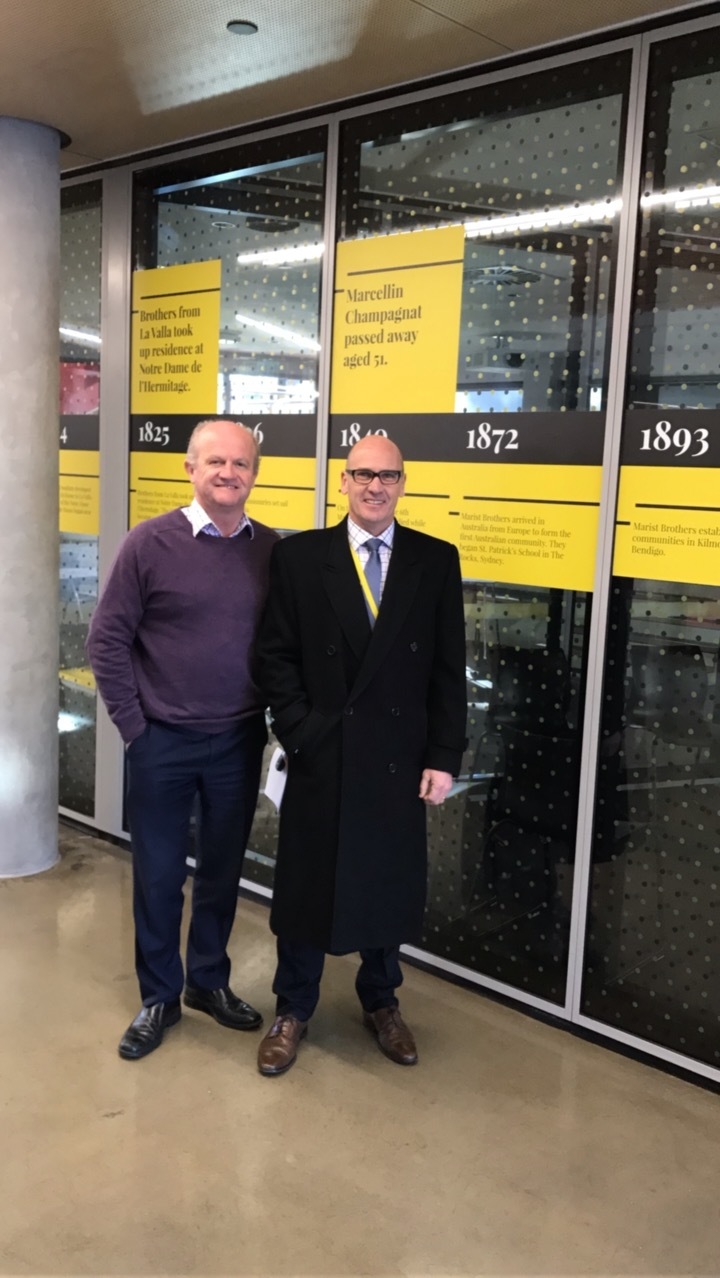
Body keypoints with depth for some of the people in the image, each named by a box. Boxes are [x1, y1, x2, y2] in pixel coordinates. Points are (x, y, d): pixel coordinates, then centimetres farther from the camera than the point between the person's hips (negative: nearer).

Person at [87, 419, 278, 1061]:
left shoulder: (272, 550, -1)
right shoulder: (150, 543, -8)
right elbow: (107, 639, -6)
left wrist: (275, 719, 3)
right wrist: (133, 724, -8)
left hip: (240, 742, 2)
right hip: (162, 742, -2)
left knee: (223, 870, 16)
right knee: (158, 875, 10)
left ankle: (210, 980, 36)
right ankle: (159, 996, 29)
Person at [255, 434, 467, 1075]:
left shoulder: (437, 560, 1)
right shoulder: (298, 555, -1)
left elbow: (449, 669, 0)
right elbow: (276, 655, -1)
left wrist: (444, 756, -4)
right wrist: (299, 730, -10)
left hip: (399, 757, 1)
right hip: (319, 755, -1)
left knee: (390, 885, 14)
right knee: (307, 883, 11)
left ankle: (381, 1002, 37)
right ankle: (293, 1010, 31)